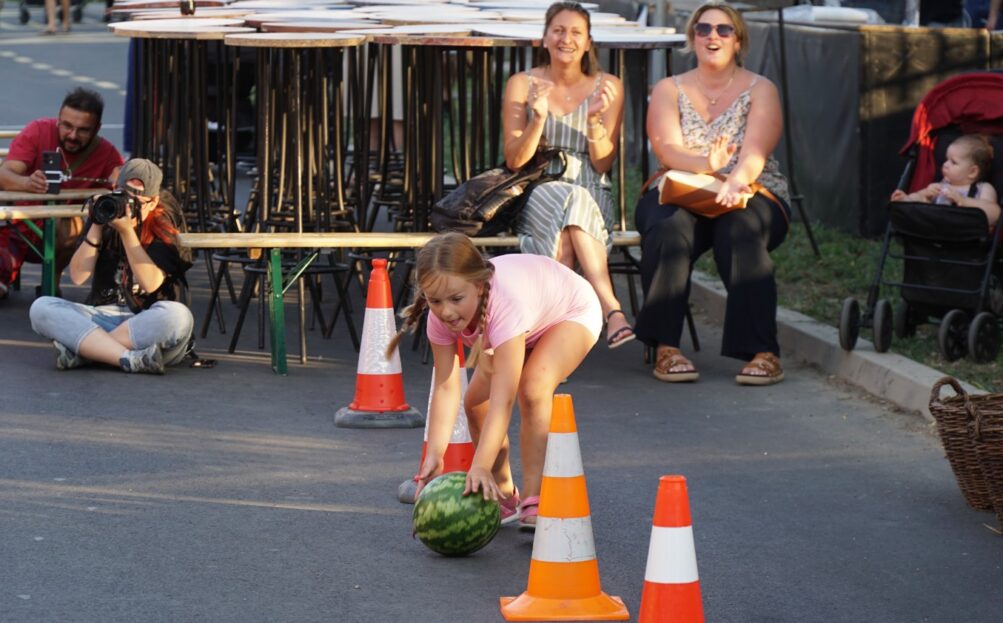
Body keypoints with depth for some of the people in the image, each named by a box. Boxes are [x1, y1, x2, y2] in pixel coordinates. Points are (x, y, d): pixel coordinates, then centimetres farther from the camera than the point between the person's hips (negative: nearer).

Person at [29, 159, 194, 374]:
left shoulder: (163, 228, -4)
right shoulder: (103, 219, 5)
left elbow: (150, 283, -17)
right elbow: (78, 276, -2)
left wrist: (127, 231, -20)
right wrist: (96, 227, -12)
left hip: (149, 324, -3)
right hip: (104, 316, 3)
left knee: (178, 316, -37)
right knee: (42, 308, -21)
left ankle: (83, 350, -30)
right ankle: (130, 359, -38)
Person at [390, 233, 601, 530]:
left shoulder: (505, 305, -47)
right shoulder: (440, 316, -28)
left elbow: (503, 398, -51)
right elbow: (446, 388, -29)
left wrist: (481, 466, -58)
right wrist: (434, 455, -42)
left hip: (573, 313, -7)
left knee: (533, 390, -30)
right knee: (475, 402, -6)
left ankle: (533, 502, -23)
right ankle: (503, 496, 14)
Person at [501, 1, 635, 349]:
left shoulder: (608, 87, 5)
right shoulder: (522, 85, 4)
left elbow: (602, 164, 1)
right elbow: (514, 161, 0)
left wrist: (594, 119, -16)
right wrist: (538, 119, -16)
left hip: (592, 194, 0)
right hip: (536, 193, 0)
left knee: (573, 210, -36)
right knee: (571, 201, -35)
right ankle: (611, 310, -42)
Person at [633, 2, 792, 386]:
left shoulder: (759, 90, 9)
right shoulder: (669, 90, 12)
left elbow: (755, 152, -10)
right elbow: (667, 149, -6)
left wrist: (735, 182, -33)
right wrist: (706, 165, -29)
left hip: (750, 197, -1)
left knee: (739, 232, -36)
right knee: (670, 229, -35)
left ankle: (763, 353, -40)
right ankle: (666, 348, -35)